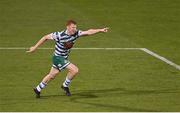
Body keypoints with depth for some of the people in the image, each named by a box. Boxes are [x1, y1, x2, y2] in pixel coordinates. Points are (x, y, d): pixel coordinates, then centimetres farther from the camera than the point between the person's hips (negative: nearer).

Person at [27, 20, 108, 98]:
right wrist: (35, 47, -10)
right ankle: (65, 86, 5)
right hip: (58, 57, -7)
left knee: (51, 76, 20)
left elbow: (88, 32, -13)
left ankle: (38, 89, 36)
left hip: (64, 58, 7)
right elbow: (46, 37, -15)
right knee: (75, 70, -17)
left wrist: (100, 30, -24)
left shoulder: (76, 33, -10)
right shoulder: (59, 35, -25)